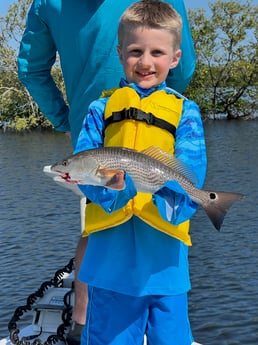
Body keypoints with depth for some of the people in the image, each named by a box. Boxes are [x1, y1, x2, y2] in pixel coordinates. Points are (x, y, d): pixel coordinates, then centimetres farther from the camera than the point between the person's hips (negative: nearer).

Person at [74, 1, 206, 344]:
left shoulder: (184, 111, 6)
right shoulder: (102, 109, 8)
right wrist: (113, 186, -22)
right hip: (111, 250, 1)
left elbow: (191, 171, -6)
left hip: (164, 251, 0)